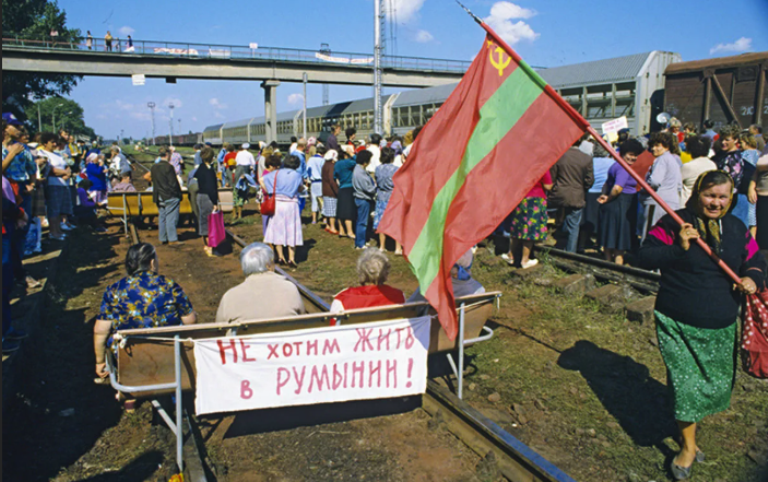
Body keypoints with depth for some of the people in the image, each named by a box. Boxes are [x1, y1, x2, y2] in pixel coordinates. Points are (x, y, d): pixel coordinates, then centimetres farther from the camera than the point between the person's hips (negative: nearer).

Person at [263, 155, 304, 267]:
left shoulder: (277, 173, 2)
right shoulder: (297, 175, -2)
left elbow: (262, 179, 0)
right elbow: (301, 189, 8)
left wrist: (269, 192, 7)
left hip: (277, 203, 2)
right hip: (292, 204, -2)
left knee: (278, 229, 10)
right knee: (292, 230, 5)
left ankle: (280, 256, 10)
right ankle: (291, 258, 2)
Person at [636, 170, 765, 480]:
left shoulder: (736, 228, 8)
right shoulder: (674, 223, -9)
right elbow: (643, 257, -14)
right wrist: (678, 248, -26)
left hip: (722, 326, 5)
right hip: (678, 324, -5)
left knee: (715, 383, 14)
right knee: (686, 382, -2)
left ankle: (689, 419, 41)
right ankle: (688, 446, 16)